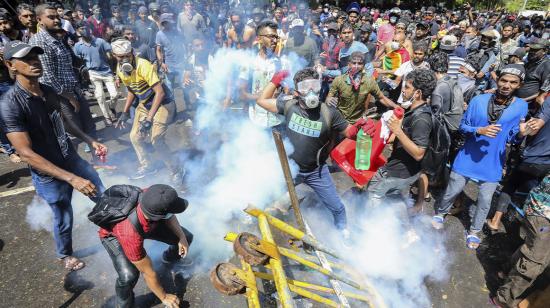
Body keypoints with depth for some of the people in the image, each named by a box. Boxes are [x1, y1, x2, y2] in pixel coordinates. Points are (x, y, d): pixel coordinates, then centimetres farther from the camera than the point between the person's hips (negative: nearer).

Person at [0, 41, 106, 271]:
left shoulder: (48, 91, -3)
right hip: (49, 176, -6)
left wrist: (90, 141, 8)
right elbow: (26, 153, -26)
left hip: (72, 159, 6)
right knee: (63, 219, 14)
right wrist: (71, 178, -31)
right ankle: (65, 256, 45)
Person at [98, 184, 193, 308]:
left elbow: (169, 216, -9)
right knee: (129, 275, -28)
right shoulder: (130, 233, -45)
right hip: (113, 233, -5)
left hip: (148, 223, 5)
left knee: (187, 238, 2)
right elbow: (148, 273, -29)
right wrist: (164, 297, -16)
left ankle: (170, 257, 37)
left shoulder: (153, 198, -36)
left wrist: (182, 236, -21)